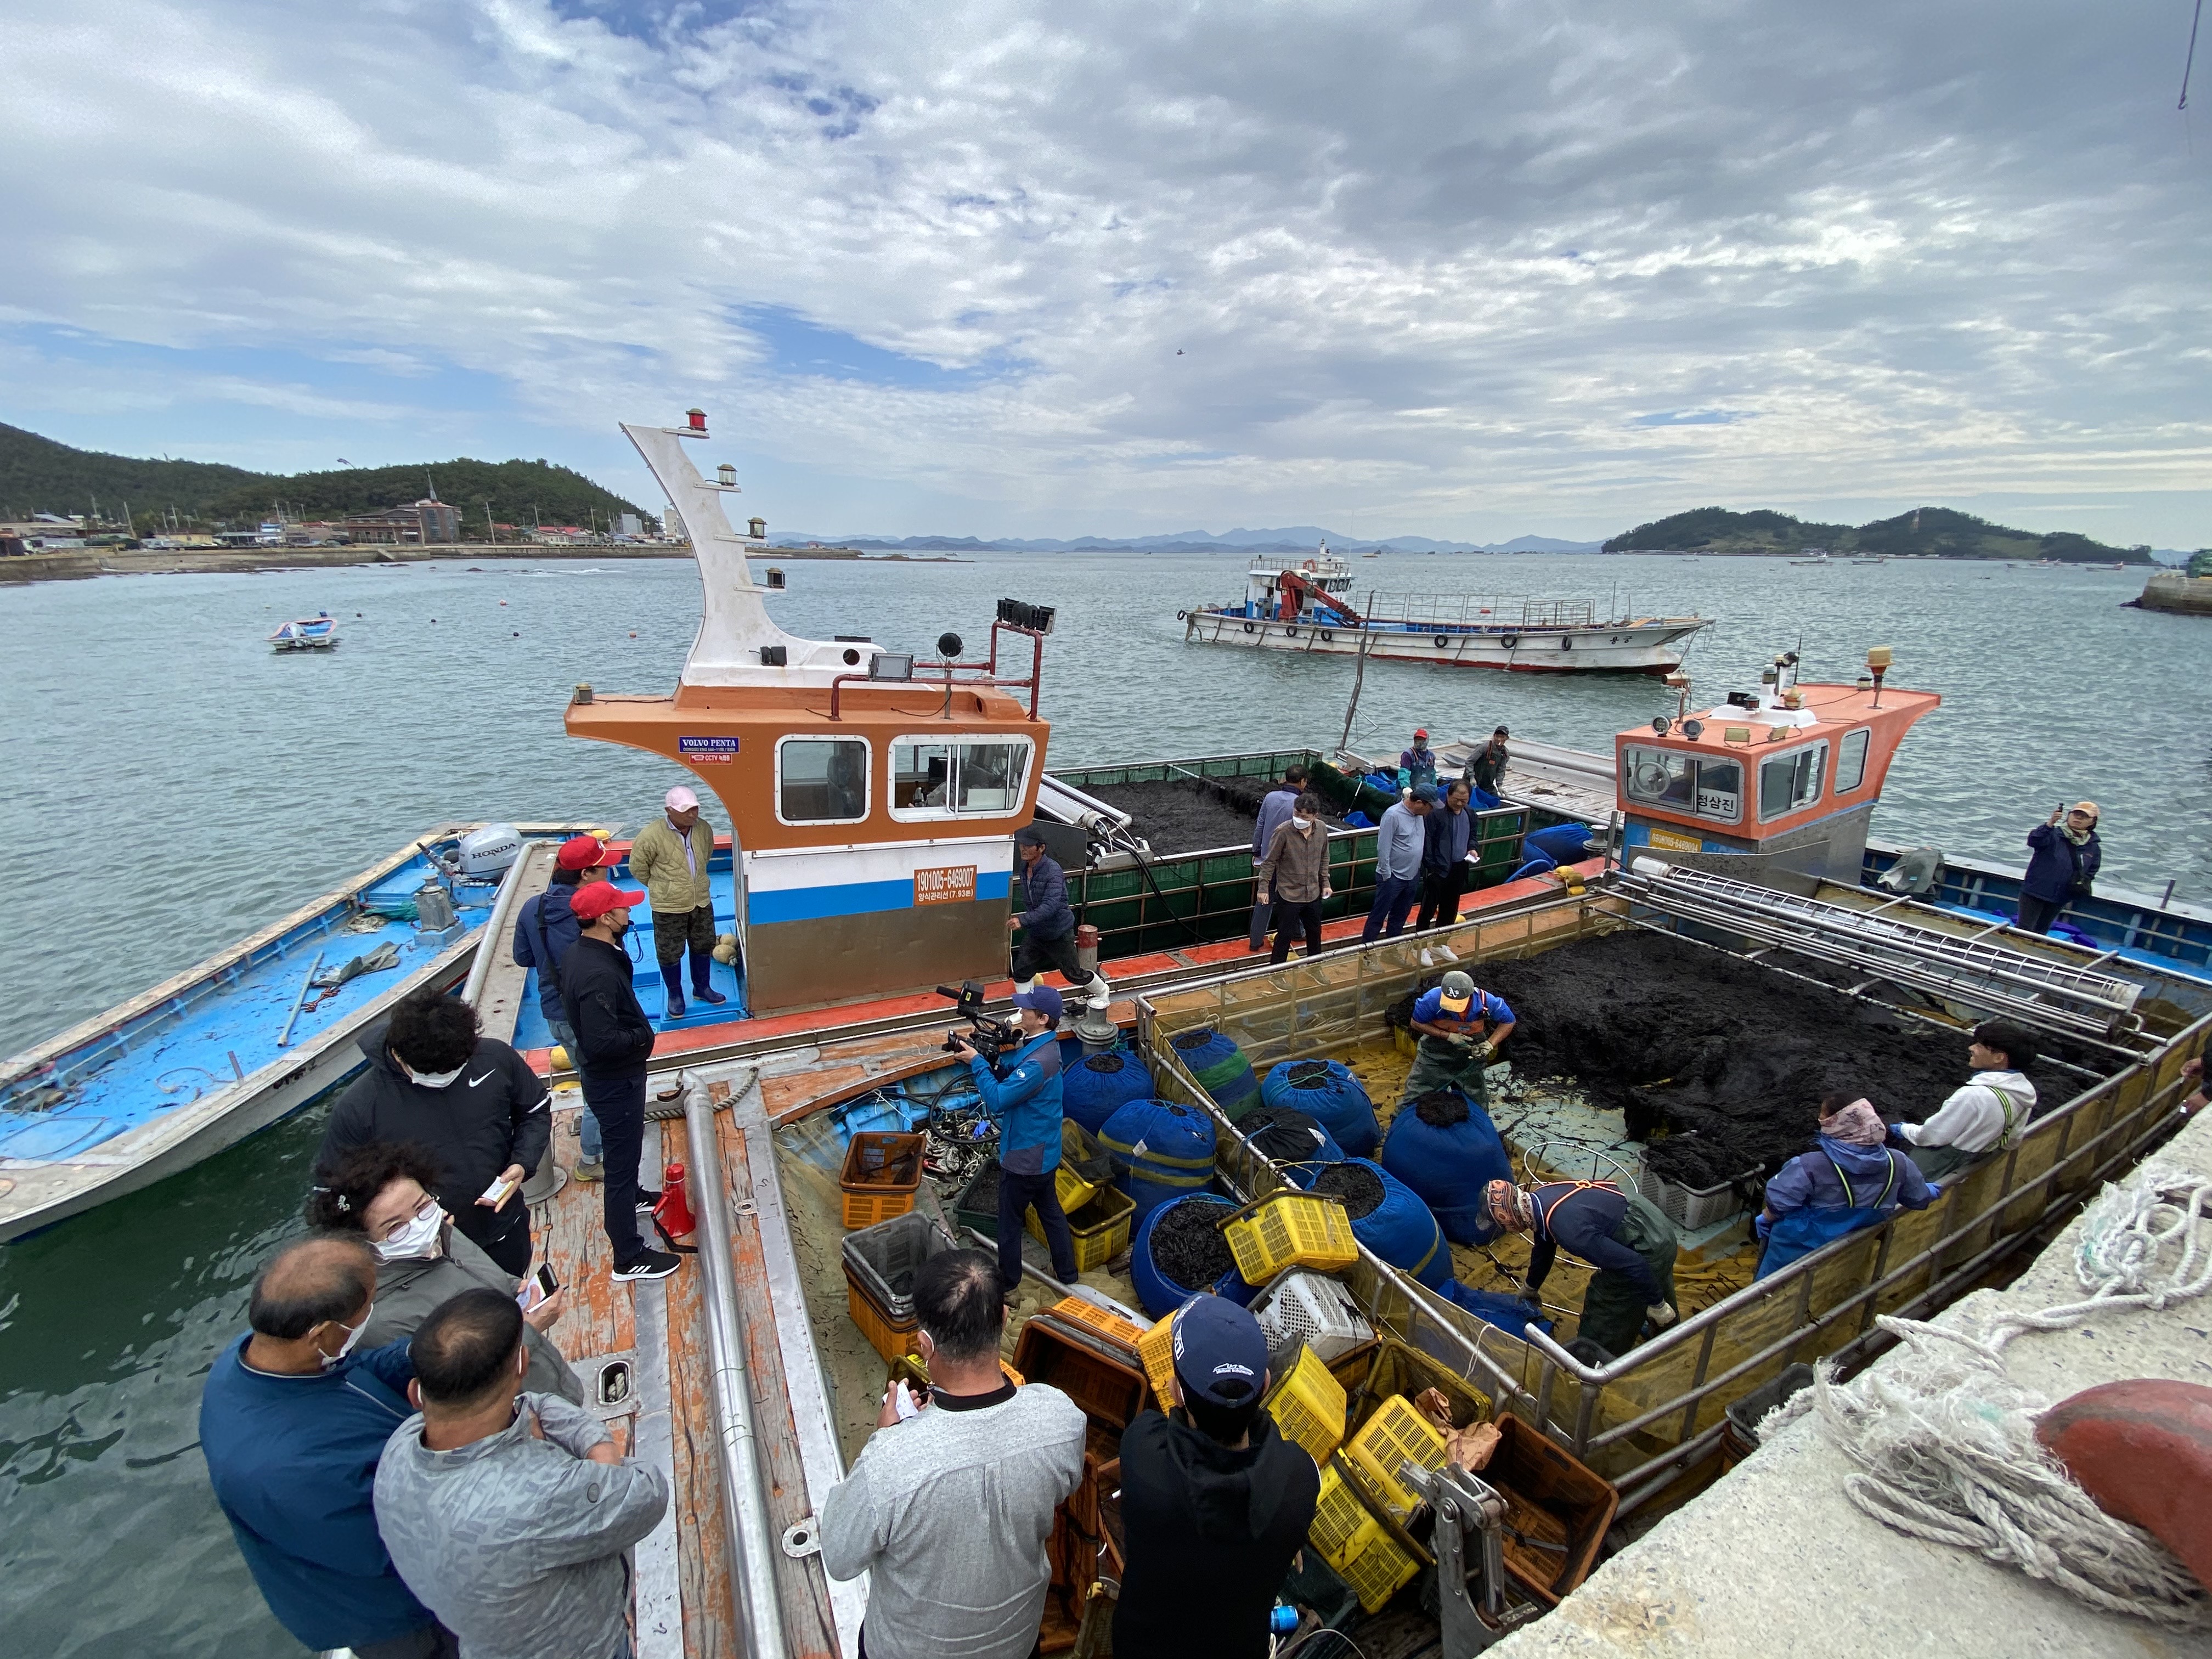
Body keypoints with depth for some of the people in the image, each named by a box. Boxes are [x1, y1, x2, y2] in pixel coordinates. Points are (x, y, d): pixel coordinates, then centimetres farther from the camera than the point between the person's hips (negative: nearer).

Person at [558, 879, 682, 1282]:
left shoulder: (578, 952, -3)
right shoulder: (598, 974, -34)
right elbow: (603, 1042, -34)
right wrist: (642, 1036, -18)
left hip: (605, 1075, 10)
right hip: (615, 1082, -10)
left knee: (623, 1153, 32)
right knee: (622, 1161, 4)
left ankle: (630, 1196, 58)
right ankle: (629, 1258, 19)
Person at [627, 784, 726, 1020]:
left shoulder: (704, 829, -7)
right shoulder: (652, 835, -22)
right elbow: (638, 867, -7)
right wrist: (661, 886, 5)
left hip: (701, 902, 4)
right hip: (669, 907, -4)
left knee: (703, 947, 19)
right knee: (669, 954, 10)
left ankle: (702, 988, 39)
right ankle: (675, 995, 31)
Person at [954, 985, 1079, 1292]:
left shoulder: (1038, 1062, -33)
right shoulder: (1042, 1044, -1)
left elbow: (997, 1099, -30)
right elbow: (1008, 1073, 7)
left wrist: (976, 1062, -22)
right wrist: (985, 1053, -9)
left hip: (1024, 1157, -9)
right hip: (1045, 1151, 9)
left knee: (1010, 1220, 13)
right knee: (1051, 1211, 23)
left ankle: (1008, 1282, 33)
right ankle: (1066, 1273, 38)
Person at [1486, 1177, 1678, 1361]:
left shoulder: (1568, 1229, -36)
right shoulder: (1539, 1199, -6)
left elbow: (1633, 1264, -31)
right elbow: (1543, 1247, 15)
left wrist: (1657, 1304, -14)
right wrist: (1531, 1287, 31)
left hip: (1648, 1249, -8)